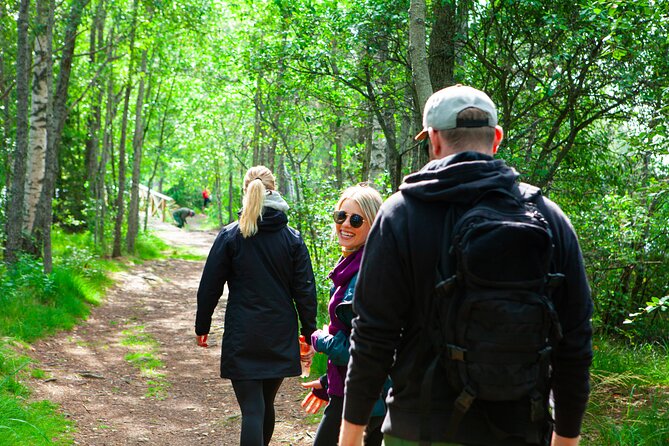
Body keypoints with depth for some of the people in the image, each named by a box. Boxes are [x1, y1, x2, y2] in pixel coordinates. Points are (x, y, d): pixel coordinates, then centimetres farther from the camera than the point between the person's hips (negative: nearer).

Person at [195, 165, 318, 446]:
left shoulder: (230, 236, -4)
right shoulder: (292, 238, 1)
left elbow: (210, 286, -1)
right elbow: (304, 290, 1)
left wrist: (202, 326, 10)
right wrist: (309, 333, 8)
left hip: (242, 337, -3)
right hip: (281, 337, 3)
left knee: (252, 409, -5)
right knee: (266, 405, 19)